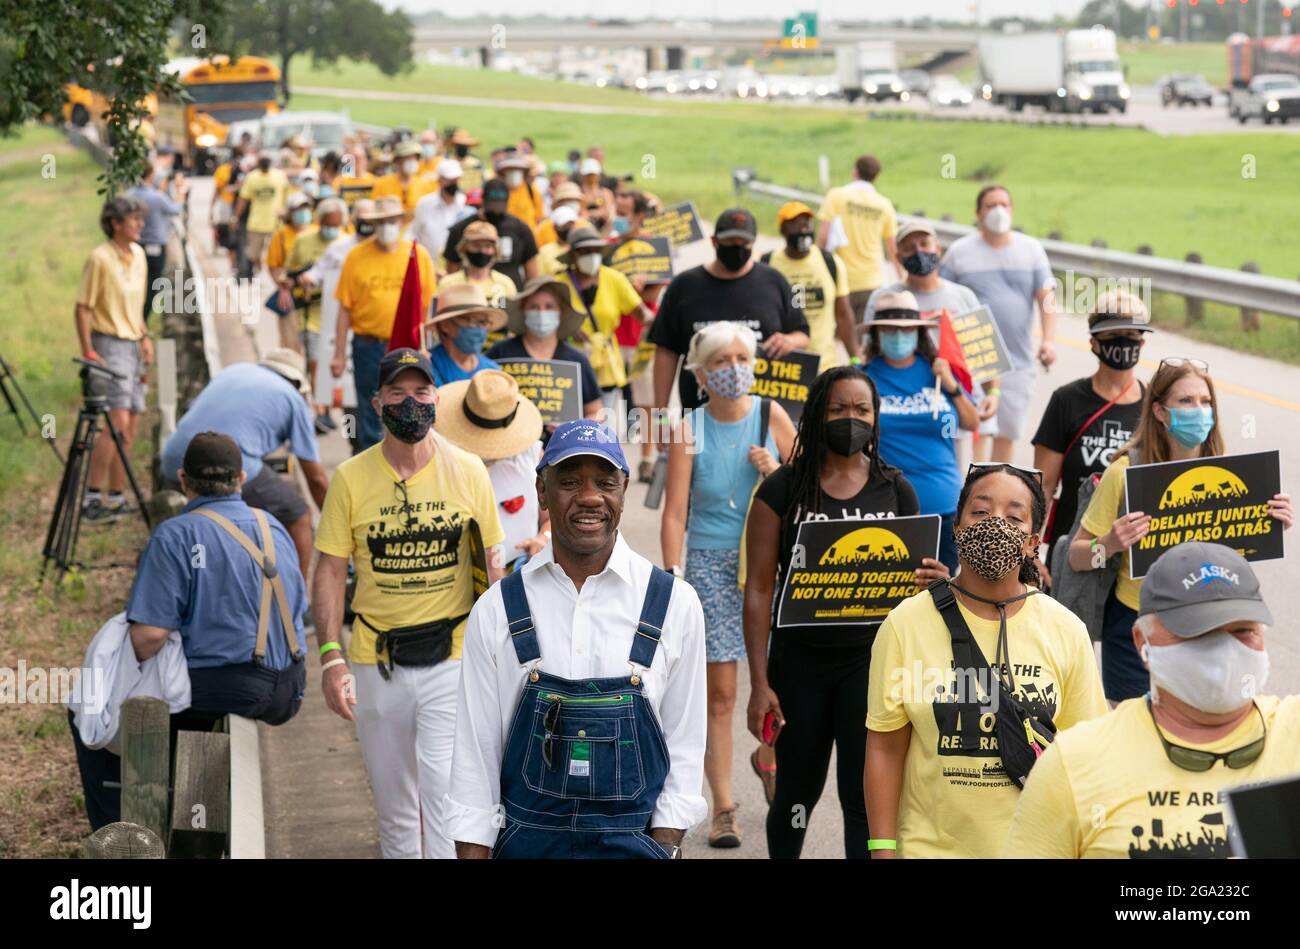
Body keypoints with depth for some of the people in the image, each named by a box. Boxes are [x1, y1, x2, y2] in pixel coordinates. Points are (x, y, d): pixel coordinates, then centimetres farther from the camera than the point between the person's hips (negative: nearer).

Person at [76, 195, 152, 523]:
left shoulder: (138, 254, 10)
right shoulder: (100, 259, -13)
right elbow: (83, 308, -13)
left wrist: (144, 337, 15)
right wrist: (88, 352, -18)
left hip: (133, 346, 8)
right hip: (109, 346, -8)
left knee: (131, 426, 7)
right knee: (118, 422, -18)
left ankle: (116, 498, 14)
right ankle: (91, 498, -17)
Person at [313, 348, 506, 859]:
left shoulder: (467, 470, -1)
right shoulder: (351, 477, -1)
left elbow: (492, 561, 6)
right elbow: (330, 571, 2)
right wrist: (331, 656, -9)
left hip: (451, 658, -2)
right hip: (376, 661, 2)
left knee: (445, 797, -11)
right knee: (393, 805, 12)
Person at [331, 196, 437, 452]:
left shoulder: (419, 255, 2)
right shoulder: (357, 256, 0)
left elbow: (429, 306, 4)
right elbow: (345, 308, 0)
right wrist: (339, 354, -2)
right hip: (367, 346, 0)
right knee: (369, 415, 7)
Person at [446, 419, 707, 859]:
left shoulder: (674, 604, -3)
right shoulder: (496, 610, -2)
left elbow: (684, 745, 1)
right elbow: (475, 753, 1)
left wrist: (665, 849, -4)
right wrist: (472, 851, -2)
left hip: (635, 843, 0)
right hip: (525, 842, 1)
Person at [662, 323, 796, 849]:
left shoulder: (771, 416, 1)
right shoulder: (690, 431, -3)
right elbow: (674, 514, -5)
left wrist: (775, 475, -11)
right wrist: (673, 579, -13)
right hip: (711, 564, -2)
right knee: (718, 692, -2)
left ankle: (767, 756, 33)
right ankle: (723, 808, 5)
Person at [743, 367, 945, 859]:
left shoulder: (896, 491, 3)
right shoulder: (783, 489, -4)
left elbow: (912, 577, 11)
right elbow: (759, 589, -4)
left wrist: (931, 579, -15)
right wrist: (759, 682, -10)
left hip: (871, 657, 1)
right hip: (800, 660, 0)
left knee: (866, 794, -2)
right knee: (797, 790, 13)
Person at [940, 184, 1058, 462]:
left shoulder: (1031, 249, 7)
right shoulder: (959, 252, 2)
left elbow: (1047, 297, 3)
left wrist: (1049, 339, -11)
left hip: (1018, 362, 3)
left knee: (1007, 431, 8)